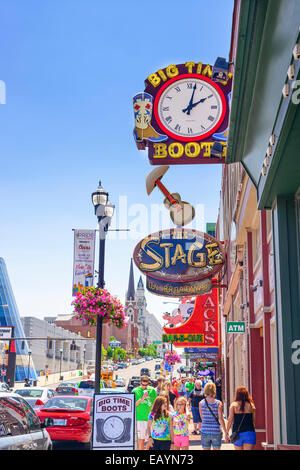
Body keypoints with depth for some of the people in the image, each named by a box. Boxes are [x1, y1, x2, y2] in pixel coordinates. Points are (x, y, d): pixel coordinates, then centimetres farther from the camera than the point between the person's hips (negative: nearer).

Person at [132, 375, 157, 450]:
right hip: (139, 419, -1)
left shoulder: (152, 390, 5)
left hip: (150, 419, 2)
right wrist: (142, 398, -15)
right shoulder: (135, 391, 1)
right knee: (141, 440, 1)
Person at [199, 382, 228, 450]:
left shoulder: (201, 403, -2)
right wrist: (226, 432, -6)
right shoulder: (218, 403, -7)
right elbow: (221, 419, -11)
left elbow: (202, 417, 7)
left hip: (205, 431, 1)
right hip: (216, 431, -1)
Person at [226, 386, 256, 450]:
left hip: (237, 433, 0)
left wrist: (227, 432, 0)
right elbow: (254, 421, 7)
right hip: (249, 432, 0)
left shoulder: (233, 405, -1)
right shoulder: (251, 405, 3)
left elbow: (230, 420, -7)